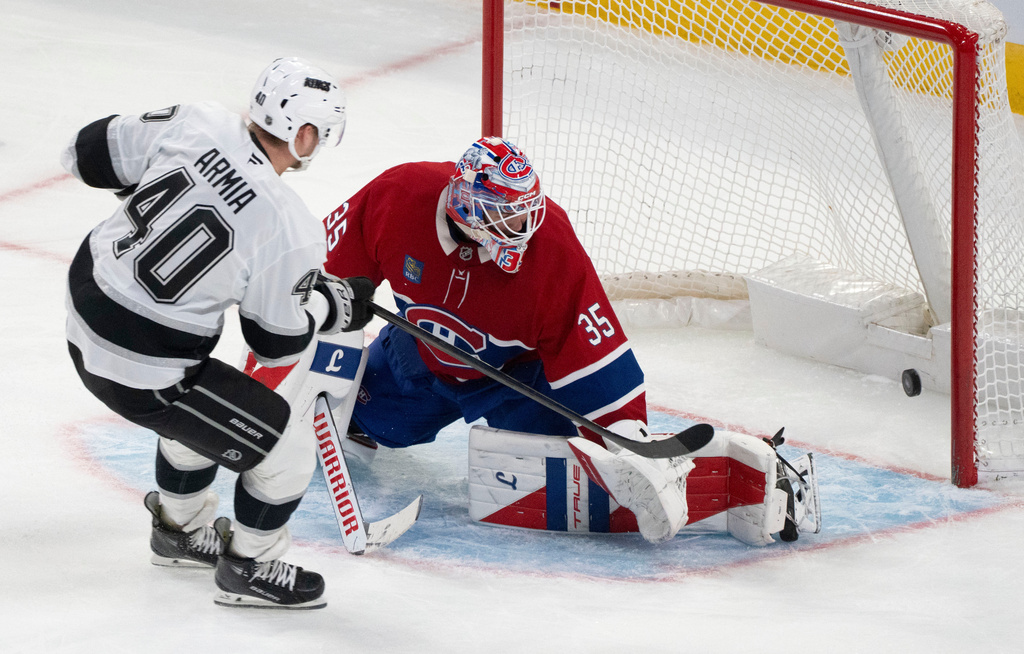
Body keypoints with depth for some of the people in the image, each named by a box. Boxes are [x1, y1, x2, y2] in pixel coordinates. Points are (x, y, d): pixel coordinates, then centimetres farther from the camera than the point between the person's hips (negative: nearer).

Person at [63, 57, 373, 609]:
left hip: (86, 297, 8)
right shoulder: (291, 235, -22)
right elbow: (276, 343, -7)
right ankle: (248, 568, 30)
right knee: (286, 454, 8)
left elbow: (90, 154, 1)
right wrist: (335, 309, 11)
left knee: (199, 410, 35)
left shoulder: (196, 123, -11)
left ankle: (181, 529, 55)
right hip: (143, 370, -8)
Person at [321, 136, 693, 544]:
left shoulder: (554, 248, -34)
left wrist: (626, 433, -34)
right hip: (418, 354, 3)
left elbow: (595, 354, -30)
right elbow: (336, 264, -8)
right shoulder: (399, 196, -29)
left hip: (516, 369, -3)